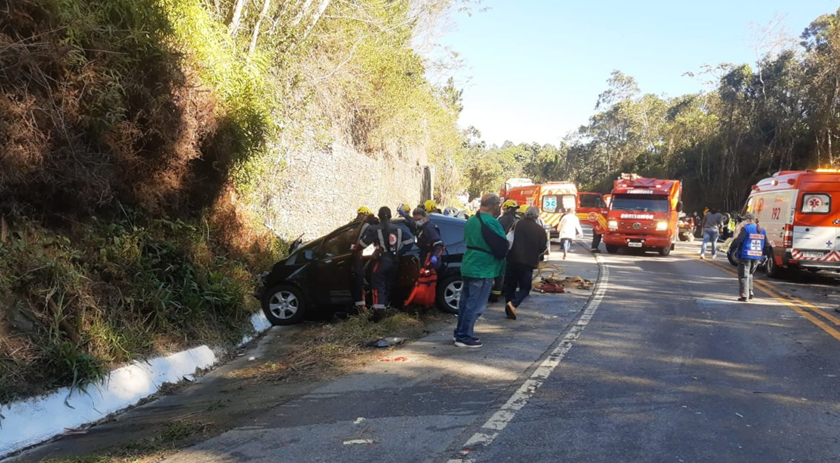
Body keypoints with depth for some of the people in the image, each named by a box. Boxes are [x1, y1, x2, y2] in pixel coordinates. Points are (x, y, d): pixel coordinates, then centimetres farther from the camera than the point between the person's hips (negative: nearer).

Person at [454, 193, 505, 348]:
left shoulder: (471, 220, 10)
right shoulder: (491, 222, -18)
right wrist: (506, 243, 6)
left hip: (468, 267, 9)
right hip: (483, 270, -9)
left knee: (466, 301, 16)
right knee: (476, 305, -4)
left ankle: (460, 332, 23)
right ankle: (464, 337, -2)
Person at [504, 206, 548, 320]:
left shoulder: (517, 224, 0)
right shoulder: (540, 229, -3)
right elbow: (542, 247, -1)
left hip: (513, 259, 2)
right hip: (528, 262, -2)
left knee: (510, 285, 15)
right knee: (525, 287, 7)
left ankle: (509, 310, 16)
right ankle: (513, 303, -17)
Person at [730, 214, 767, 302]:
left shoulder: (746, 229, -10)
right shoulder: (762, 230, 12)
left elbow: (738, 240, -17)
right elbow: (766, 244, 15)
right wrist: (763, 255, 21)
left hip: (746, 256, -6)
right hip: (757, 257, 7)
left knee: (744, 276, -1)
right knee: (750, 274, 23)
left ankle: (744, 295, -6)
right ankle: (750, 292, 21)